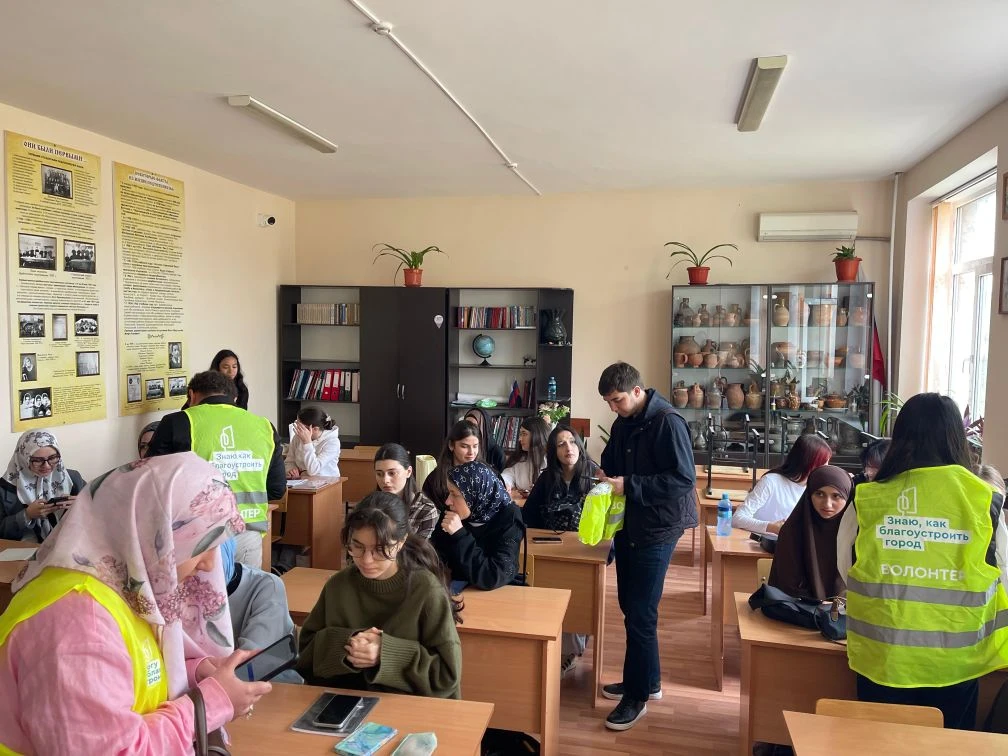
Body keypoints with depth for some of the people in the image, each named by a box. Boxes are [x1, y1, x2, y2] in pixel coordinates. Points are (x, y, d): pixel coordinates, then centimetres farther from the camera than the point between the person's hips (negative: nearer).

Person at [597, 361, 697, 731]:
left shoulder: (667, 422, -18)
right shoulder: (623, 423, 7)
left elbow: (684, 479, -24)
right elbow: (612, 461, 21)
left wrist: (630, 486, -25)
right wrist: (605, 475, -2)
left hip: (656, 528, -8)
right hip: (629, 524, 9)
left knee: (640, 614, -2)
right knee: (630, 606, 16)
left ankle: (637, 696, 13)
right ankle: (647, 680, 32)